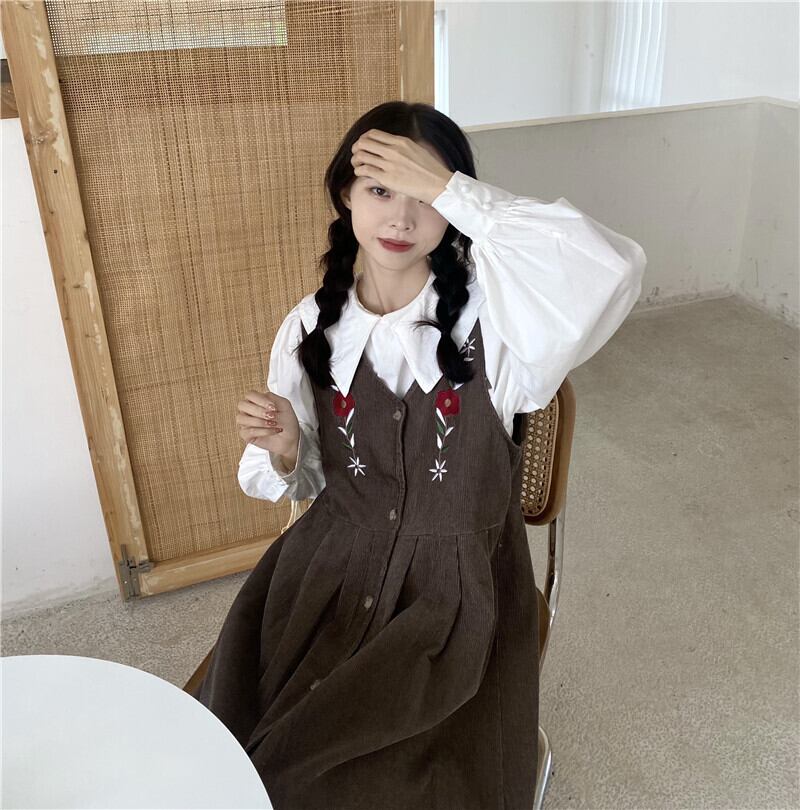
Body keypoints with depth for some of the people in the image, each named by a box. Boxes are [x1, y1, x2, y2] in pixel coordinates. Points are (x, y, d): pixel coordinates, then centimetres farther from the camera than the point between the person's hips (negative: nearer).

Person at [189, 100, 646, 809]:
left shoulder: (489, 309, -10)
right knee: (235, 747, -10)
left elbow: (614, 271, -31)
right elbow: (304, 481, 10)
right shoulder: (310, 327, 0)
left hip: (457, 584, -2)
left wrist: (450, 189, -27)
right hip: (331, 569, 3)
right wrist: (282, 450, -14)